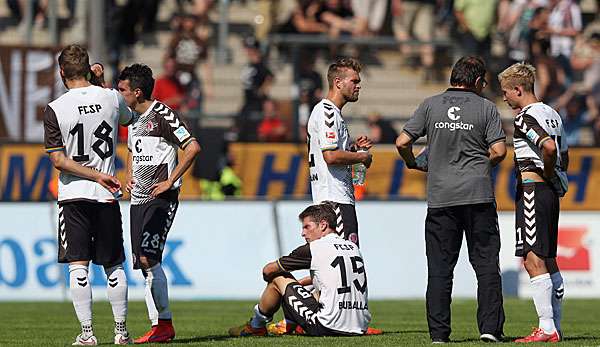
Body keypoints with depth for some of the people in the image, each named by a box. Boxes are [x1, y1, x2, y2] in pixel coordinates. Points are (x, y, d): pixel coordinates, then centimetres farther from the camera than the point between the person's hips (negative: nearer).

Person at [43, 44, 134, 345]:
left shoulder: (55, 110, -9)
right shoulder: (111, 98, -2)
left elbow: (59, 160, -11)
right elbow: (128, 117, 23)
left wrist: (98, 176, -8)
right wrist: (102, 82, 27)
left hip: (73, 196, -3)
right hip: (107, 196, 3)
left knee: (78, 265, -1)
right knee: (113, 265, 12)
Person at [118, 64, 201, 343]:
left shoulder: (162, 115, -11)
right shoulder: (134, 119, 16)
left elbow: (193, 147, -19)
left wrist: (171, 181, -17)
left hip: (160, 198, -9)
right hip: (138, 199, 9)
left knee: (148, 258, -17)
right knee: (144, 264, 5)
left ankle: (165, 323, -10)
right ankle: (159, 327, 7)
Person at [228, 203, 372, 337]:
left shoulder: (313, 249, -4)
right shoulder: (353, 248, 15)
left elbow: (268, 270, 7)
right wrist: (297, 283, 42)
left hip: (328, 328, -7)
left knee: (278, 278, 10)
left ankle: (255, 326, 29)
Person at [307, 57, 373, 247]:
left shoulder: (332, 112, 21)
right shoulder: (327, 111, -12)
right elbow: (331, 156, -21)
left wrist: (353, 147, 14)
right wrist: (362, 157, -8)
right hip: (335, 198, -11)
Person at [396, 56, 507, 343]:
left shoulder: (431, 105, 6)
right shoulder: (486, 107, 1)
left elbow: (402, 142, 1)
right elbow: (499, 151, -6)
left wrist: (412, 163, 21)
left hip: (440, 198, 1)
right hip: (478, 195, -1)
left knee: (439, 268, 5)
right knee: (486, 264, 4)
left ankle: (438, 333, 2)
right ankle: (490, 327, -4)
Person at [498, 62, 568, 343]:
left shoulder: (525, 117, -13)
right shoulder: (551, 114, 17)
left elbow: (548, 147, -29)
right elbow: (564, 154, 24)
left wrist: (546, 174, -13)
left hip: (532, 190, -10)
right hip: (550, 193, 10)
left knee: (533, 260, -11)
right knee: (548, 261, 13)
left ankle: (546, 329, -15)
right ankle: (555, 328, 14)